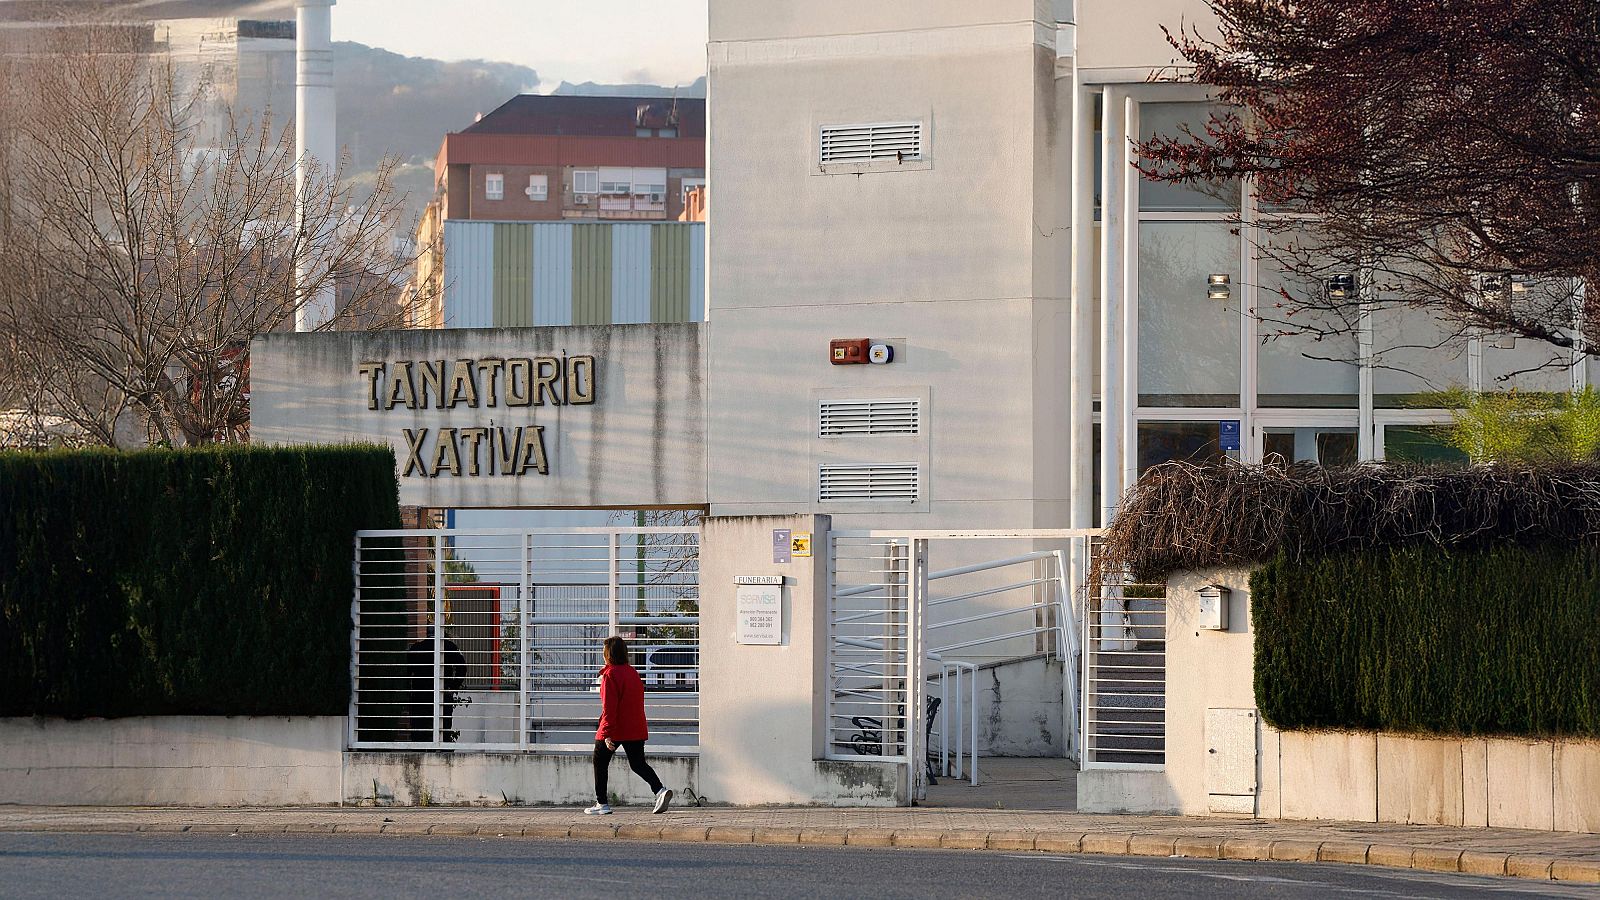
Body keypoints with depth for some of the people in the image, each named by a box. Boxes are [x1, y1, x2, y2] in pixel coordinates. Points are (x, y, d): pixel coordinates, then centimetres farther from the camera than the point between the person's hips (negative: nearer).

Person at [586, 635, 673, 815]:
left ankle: (602, 804, 10)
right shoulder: (632, 673, 11)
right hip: (636, 729, 7)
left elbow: (609, 707, -18)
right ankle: (660, 790, -15)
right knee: (638, 764, 9)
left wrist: (607, 734, -19)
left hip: (615, 729, -7)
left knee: (600, 762, 10)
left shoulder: (610, 674, -12)